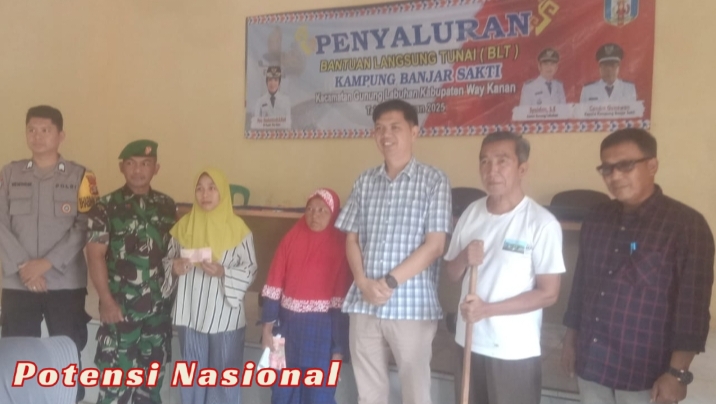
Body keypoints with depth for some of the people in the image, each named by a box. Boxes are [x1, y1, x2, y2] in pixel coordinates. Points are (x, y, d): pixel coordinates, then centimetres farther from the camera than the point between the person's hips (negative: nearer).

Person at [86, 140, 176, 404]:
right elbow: (95, 256, -8)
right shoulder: (107, 206, -5)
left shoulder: (167, 206, 6)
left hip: (159, 306, 4)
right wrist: (106, 301, -13)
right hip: (120, 306, -4)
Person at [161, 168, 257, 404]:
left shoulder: (238, 228, -6)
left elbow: (250, 270, -5)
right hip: (190, 314, 3)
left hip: (225, 315, -3)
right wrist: (174, 268, -11)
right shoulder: (183, 225, 4)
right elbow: (168, 260, 11)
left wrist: (223, 273, -21)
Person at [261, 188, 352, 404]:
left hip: (322, 329, -3)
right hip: (289, 325, 3)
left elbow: (343, 296, -10)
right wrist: (268, 326, -1)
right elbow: (275, 284, 1)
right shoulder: (292, 238, 1)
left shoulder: (341, 245, -8)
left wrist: (339, 348, -11)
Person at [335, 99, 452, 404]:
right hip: (363, 304, 4)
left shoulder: (434, 181, -3)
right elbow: (351, 239, 9)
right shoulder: (365, 182, 9)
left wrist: (389, 282, -13)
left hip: (413, 305, -4)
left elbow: (434, 245, -9)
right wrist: (364, 283, -7)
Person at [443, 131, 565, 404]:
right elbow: (452, 274, 9)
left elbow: (548, 293, -14)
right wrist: (464, 258, -14)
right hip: (470, 341, 5)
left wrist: (488, 309, -21)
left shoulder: (542, 223, -14)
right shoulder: (472, 213, 2)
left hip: (515, 350, -5)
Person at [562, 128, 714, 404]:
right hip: (590, 361, 5)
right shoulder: (595, 220, 5)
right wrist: (571, 340, 13)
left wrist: (677, 372, -15)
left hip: (645, 371, -5)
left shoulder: (687, 225, -11)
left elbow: (693, 305, -13)